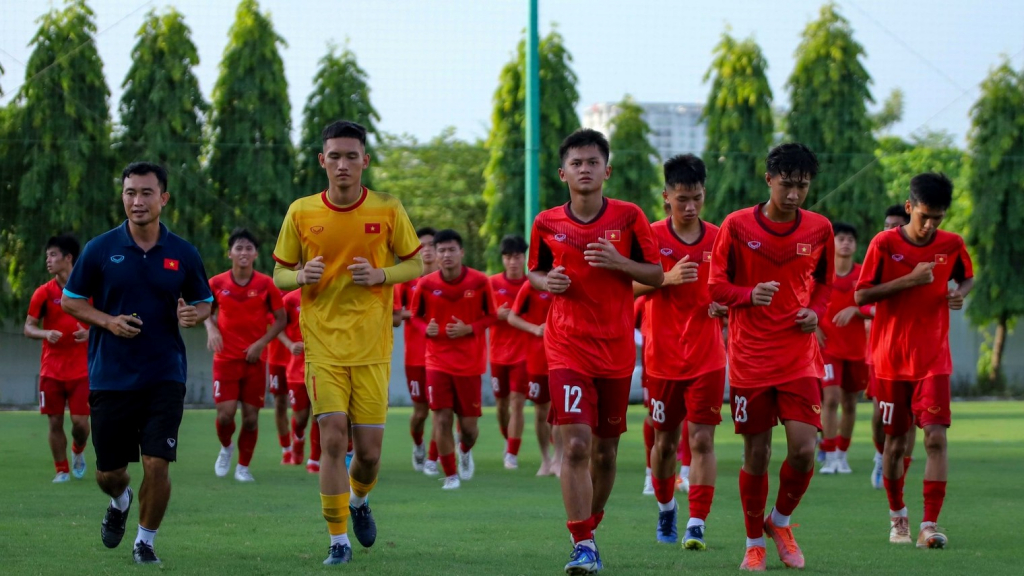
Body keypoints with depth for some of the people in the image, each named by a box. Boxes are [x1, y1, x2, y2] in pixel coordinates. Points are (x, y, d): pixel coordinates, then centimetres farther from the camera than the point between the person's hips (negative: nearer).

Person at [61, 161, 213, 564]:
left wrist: (192, 315, -12)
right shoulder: (100, 250, -1)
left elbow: (204, 303, 12)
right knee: (108, 472, 7)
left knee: (157, 465, -11)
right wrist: (107, 321, -11)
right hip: (109, 377, 0)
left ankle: (145, 541, 11)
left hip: (164, 376, 0)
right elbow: (70, 301, 6)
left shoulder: (183, 254, 2)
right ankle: (120, 502, 43)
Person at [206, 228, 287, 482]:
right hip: (226, 359, 0)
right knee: (226, 412, -11)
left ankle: (243, 466, 17)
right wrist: (211, 330, -6)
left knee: (251, 417, 0)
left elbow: (281, 319, 3)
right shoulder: (217, 283, -1)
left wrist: (261, 343, -10)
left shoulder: (266, 284, -3)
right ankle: (226, 447, 22)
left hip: (255, 359, 0)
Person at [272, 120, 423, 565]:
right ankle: (338, 541, -1)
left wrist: (381, 274, -12)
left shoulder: (388, 210, -1)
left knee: (369, 451, 1)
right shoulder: (301, 212, 1)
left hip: (372, 348, 0)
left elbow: (415, 264, 8)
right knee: (333, 438, -13)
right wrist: (303, 276, -14)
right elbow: (279, 275, 9)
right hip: (323, 342, 0)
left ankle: (358, 501, 36)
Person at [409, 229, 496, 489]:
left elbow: (491, 316, 3)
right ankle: (451, 474, 5)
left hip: (470, 361, 0)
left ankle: (465, 450, 40)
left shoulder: (479, 282, -7)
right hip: (438, 360, 0)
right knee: (441, 418, -10)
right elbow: (416, 316, 9)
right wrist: (427, 328, -13)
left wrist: (469, 328, -15)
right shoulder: (426, 284, -4)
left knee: (468, 425, 3)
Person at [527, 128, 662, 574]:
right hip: (567, 347, -1)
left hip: (617, 348, 1)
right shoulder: (547, 224, 2)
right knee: (575, 445, -16)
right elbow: (534, 273, 16)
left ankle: (589, 532, 30)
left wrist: (619, 262, -14)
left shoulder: (629, 217, -1)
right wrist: (546, 281, -7)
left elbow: (656, 274, 3)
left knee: (605, 451, 10)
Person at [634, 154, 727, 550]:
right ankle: (665, 508, 34)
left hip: (707, 358, 0)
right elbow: (630, 287, -7)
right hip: (663, 357, 0)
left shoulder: (719, 239, 3)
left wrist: (725, 306, -9)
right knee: (665, 440, 11)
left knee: (701, 440, -9)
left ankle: (696, 525, -9)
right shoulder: (652, 236, -2)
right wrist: (667, 278, -23)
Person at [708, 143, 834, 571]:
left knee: (803, 450, -11)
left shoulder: (819, 229, 2)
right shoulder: (737, 226, -5)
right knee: (756, 453, 3)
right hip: (750, 357, -1)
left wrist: (815, 311, -3)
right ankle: (755, 543, 22)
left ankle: (780, 521, 18)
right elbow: (716, 287, 0)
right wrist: (751, 294, -19)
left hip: (800, 357, 1)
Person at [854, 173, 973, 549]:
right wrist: (909, 280, -18)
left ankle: (930, 525, -14)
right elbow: (861, 296, -7)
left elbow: (967, 277, 20)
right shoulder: (884, 244, -6)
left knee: (936, 437, -14)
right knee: (895, 442, 8)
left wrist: (961, 293, -5)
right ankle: (897, 514, 30)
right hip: (891, 360, -1)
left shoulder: (952, 245, 1)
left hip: (933, 360, 1)